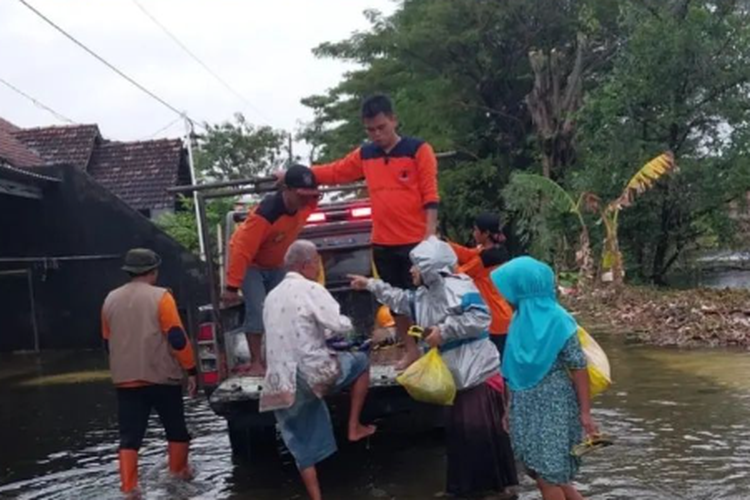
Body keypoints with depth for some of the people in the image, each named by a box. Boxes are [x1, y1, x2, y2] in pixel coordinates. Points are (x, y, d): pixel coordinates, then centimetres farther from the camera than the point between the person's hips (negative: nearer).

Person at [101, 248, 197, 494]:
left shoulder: (111, 300, 7)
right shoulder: (160, 297, -10)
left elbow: (108, 342, 16)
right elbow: (177, 338, -13)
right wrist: (191, 370, -4)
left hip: (125, 380, 4)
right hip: (162, 378, -4)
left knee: (130, 437, 5)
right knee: (176, 430, 16)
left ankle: (129, 487, 0)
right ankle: (179, 473, 28)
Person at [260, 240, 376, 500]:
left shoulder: (272, 297, 17)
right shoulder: (311, 289, -8)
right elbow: (340, 326, -12)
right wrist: (347, 322, 10)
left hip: (281, 384, 7)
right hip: (312, 373, -7)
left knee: (304, 446, 14)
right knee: (360, 362, 17)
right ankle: (354, 427, 18)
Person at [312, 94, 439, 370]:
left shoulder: (418, 150, -6)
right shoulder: (364, 155, 9)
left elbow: (430, 195, -9)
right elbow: (334, 172, 16)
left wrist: (430, 235, -15)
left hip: (416, 242, -5)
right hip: (382, 244, 6)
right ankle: (411, 350, 26)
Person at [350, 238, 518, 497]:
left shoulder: (457, 287, -17)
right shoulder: (423, 295, 13)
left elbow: (480, 317, -25)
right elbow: (402, 300, 32)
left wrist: (444, 330, -22)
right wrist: (371, 285, 35)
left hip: (481, 372, -10)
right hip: (458, 376, 10)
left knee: (483, 430, -7)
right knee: (459, 429, 14)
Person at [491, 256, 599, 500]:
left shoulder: (557, 321, -14)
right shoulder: (520, 319, 6)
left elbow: (579, 368, -14)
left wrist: (585, 412, -15)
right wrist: (509, 409, 16)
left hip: (553, 407, -7)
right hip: (528, 407, 7)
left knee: (548, 474, -2)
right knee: (541, 472, 12)